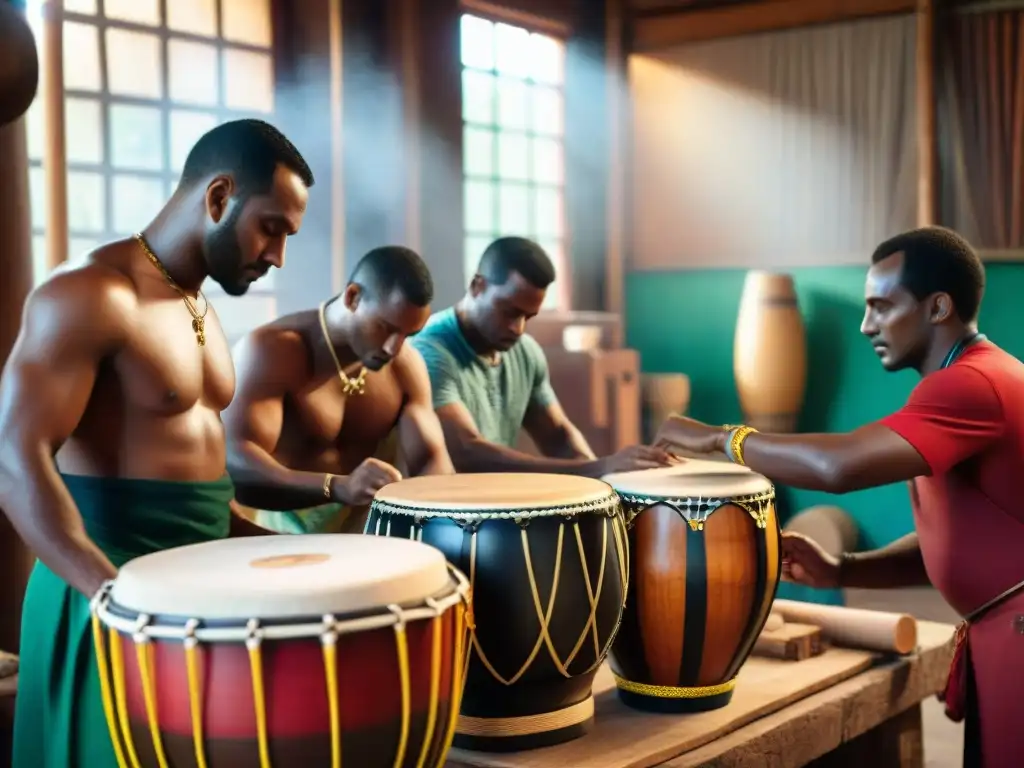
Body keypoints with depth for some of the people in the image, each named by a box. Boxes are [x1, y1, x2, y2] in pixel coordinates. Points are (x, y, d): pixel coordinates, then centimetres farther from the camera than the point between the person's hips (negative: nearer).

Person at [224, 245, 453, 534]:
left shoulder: (405, 365, 1)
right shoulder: (271, 350, -18)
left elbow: (431, 458, -1)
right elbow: (234, 464, -31)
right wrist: (337, 488, -46)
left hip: (362, 531, 6)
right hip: (280, 533, -6)